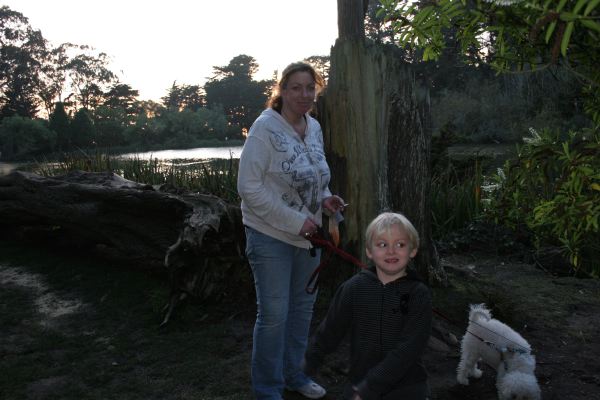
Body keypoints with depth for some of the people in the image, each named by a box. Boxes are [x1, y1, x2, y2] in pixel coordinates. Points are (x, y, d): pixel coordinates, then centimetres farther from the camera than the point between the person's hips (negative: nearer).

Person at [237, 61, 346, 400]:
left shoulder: (315, 127, 5)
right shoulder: (265, 127, -16)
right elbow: (249, 187, -20)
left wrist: (324, 198, -4)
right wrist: (294, 221, -22)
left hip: (307, 234, 7)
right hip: (271, 236, -7)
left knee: (303, 306, 17)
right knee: (274, 314, 1)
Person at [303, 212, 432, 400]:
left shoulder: (419, 294, -12)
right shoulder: (354, 287, -7)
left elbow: (408, 349, -18)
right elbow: (330, 329, 5)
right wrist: (310, 362, 16)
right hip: (359, 381, 2)